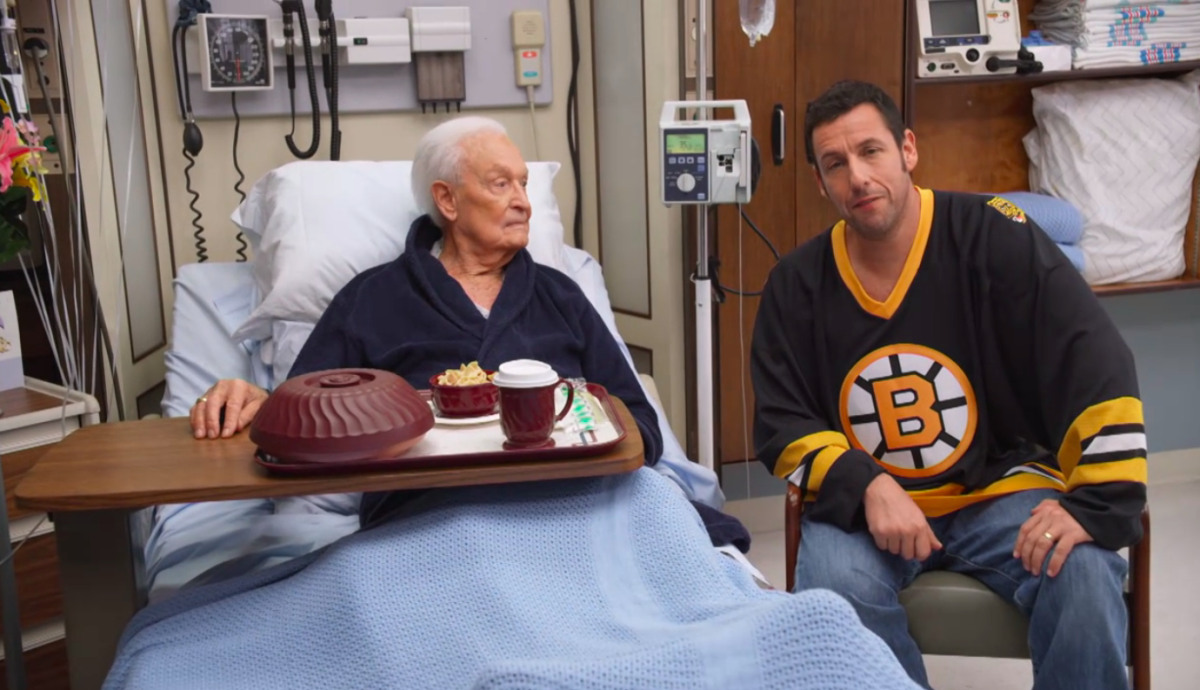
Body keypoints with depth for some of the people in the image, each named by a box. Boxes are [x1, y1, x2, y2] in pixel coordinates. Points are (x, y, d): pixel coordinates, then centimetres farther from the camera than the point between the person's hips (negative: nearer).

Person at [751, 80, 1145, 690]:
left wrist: (1097, 506, -21)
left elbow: (1099, 370, -13)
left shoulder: (995, 237, -10)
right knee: (833, 591, -29)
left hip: (999, 489, -1)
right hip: (860, 502, 2)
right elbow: (782, 425, -1)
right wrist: (866, 488, -20)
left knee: (1085, 579, -29)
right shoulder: (797, 284, -1)